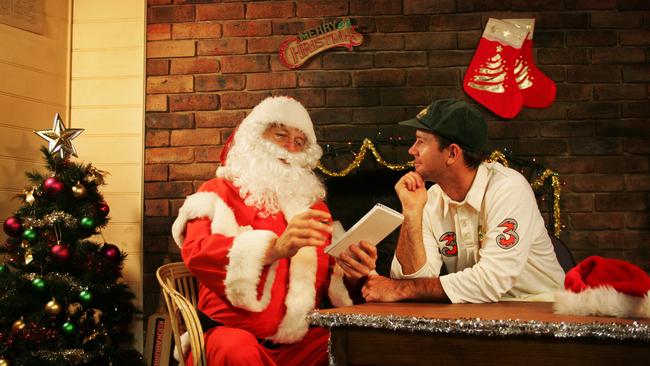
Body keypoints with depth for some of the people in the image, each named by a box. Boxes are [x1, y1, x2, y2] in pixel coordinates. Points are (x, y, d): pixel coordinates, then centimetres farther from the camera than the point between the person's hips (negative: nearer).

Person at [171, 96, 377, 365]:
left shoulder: (313, 204, 17)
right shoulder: (219, 192, 6)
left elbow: (330, 276, 13)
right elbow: (195, 252, -13)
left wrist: (350, 276, -12)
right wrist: (275, 248, -28)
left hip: (302, 338, 3)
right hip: (233, 329, -3)